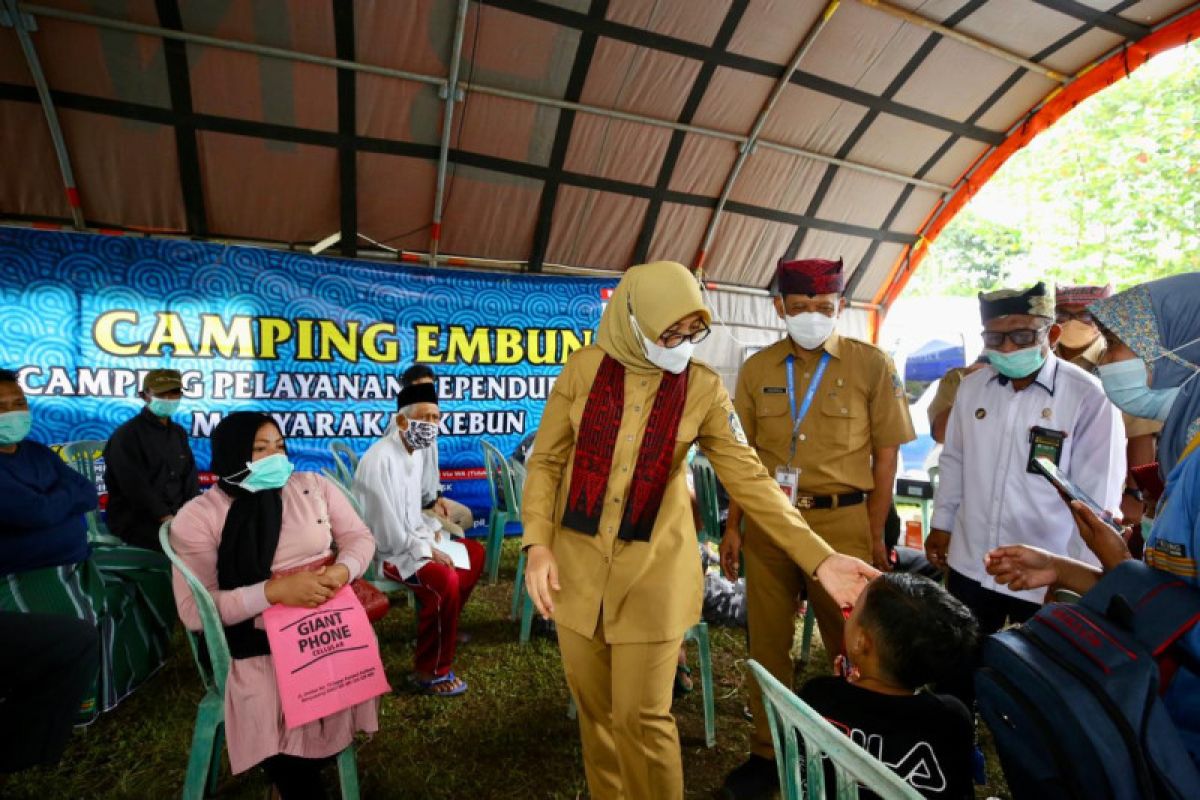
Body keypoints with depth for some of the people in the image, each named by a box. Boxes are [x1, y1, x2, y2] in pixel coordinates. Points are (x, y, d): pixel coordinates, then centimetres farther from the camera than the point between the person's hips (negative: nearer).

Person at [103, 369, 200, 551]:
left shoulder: (179, 433, 15)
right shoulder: (126, 435, -7)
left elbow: (190, 478, 10)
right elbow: (136, 488, -15)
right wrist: (167, 518, -21)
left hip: (176, 514, 7)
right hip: (134, 520, -7)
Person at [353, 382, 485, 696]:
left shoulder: (417, 452, 6)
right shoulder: (379, 460, -24)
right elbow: (388, 528, -26)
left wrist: (432, 529, 2)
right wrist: (427, 550, -19)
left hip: (413, 538, 10)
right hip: (386, 550, -10)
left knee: (474, 552, 17)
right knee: (444, 580, -31)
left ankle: (443, 627, 33)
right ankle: (431, 672, -12)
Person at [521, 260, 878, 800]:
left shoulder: (703, 387, -5)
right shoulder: (584, 368, -4)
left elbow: (748, 477, -6)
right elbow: (546, 460, 1)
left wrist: (818, 558, -13)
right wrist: (538, 543, -10)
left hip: (655, 569, -1)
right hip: (577, 561, 2)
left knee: (642, 717, 2)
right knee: (595, 708, 15)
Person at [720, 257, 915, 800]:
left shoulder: (872, 365, -3)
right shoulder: (755, 370, 4)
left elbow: (886, 456, 0)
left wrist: (874, 536, -2)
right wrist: (733, 526, 5)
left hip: (841, 522, -2)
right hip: (766, 521, 3)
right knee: (767, 641, 12)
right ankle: (768, 753, 31)